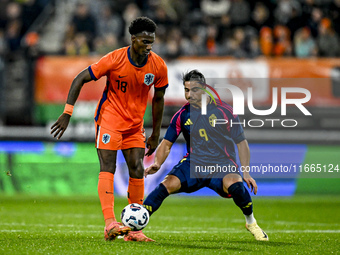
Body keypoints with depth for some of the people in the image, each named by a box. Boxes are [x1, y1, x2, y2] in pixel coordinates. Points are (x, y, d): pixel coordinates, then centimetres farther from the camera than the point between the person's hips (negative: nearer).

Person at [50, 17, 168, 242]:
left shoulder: (159, 66, -9)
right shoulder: (114, 60, -19)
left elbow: (158, 98, 7)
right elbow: (80, 80, -11)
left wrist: (155, 135, 10)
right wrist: (67, 113, -15)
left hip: (135, 124, 4)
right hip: (110, 118, -4)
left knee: (137, 171, -2)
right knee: (108, 167, -16)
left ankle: (133, 229, 4)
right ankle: (110, 223, -23)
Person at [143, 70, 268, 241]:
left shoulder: (223, 111, -5)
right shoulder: (182, 115, 1)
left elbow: (241, 142, 1)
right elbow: (166, 144, 8)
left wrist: (246, 173, -5)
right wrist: (157, 164, -12)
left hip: (222, 163, -2)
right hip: (193, 163, 2)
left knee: (234, 184, -35)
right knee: (168, 184, -26)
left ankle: (251, 222, -8)